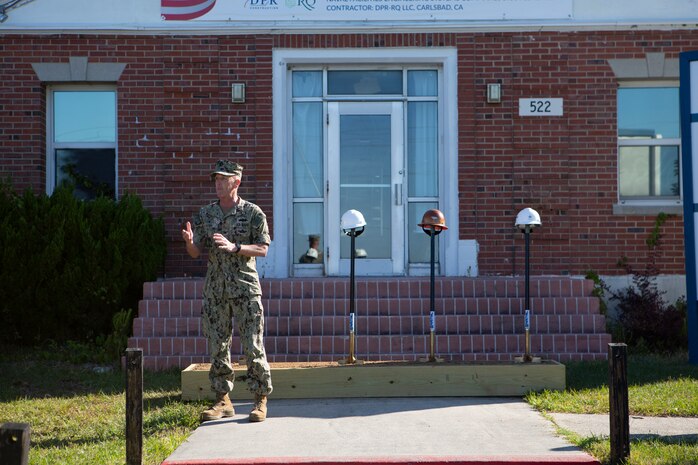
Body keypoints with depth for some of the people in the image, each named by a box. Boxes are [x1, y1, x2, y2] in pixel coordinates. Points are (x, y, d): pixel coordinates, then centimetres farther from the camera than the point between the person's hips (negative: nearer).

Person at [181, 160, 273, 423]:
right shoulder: (205, 214, 10)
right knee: (218, 347, 6)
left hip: (245, 289, -4)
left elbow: (262, 249, -7)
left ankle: (261, 401, 5)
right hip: (215, 290, 4)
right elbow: (195, 253, 7)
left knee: (253, 346, -4)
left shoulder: (253, 213, 0)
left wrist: (233, 247, -21)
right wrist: (189, 241, -16)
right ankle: (223, 400, 15)